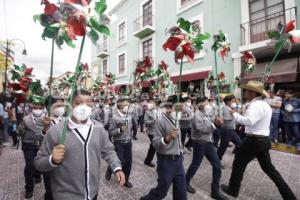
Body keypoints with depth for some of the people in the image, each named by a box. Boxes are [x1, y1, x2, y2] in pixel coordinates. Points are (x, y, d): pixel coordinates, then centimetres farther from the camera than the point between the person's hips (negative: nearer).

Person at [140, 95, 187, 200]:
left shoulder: (176, 119, 3)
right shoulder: (160, 121, -19)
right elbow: (155, 144, -19)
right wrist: (168, 138, -36)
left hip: (178, 159, 7)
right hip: (166, 160, -7)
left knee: (181, 191, 18)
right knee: (162, 190, 11)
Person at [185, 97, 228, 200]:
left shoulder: (204, 113, 10)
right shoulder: (196, 114, -18)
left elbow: (209, 127, 13)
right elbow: (201, 129, -25)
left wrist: (215, 122, -3)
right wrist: (214, 124, -19)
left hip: (208, 142, 8)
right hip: (199, 143, -8)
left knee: (217, 164, 7)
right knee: (195, 165, 8)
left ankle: (215, 191, 22)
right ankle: (186, 183, 34)